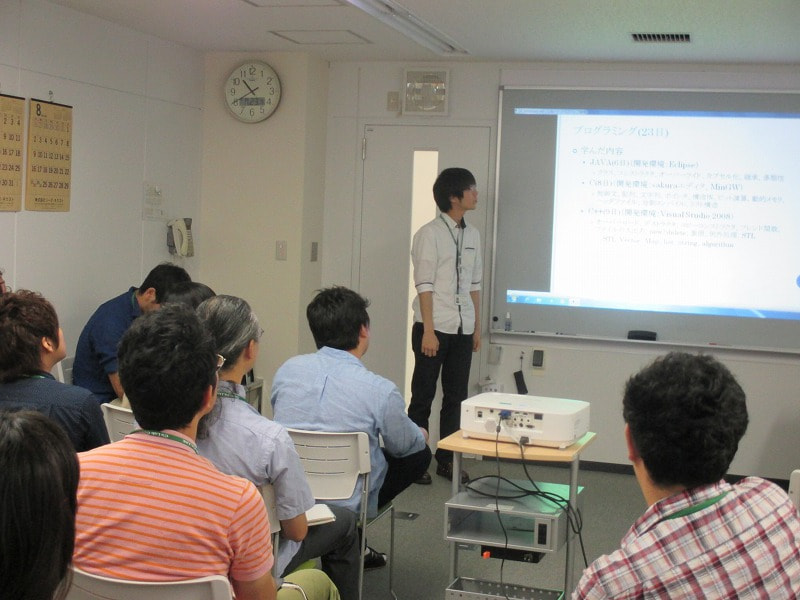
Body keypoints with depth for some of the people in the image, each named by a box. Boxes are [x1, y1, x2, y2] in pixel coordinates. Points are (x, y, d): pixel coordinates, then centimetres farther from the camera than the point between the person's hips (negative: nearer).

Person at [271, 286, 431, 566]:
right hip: (341, 507, -5)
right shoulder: (381, 390, -19)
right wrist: (421, 435, 27)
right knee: (419, 453, 16)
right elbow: (404, 445, 1)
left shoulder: (287, 369, -5)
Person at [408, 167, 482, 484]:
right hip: (434, 328, -6)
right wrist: (428, 330, -15)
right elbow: (424, 285, -12)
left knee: (456, 397, 10)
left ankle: (447, 459, 20)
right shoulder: (429, 234, -8)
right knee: (423, 396, 3)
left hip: (463, 329, 6)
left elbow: (474, 284, 15)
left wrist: (477, 327, 13)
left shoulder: (472, 235, 11)